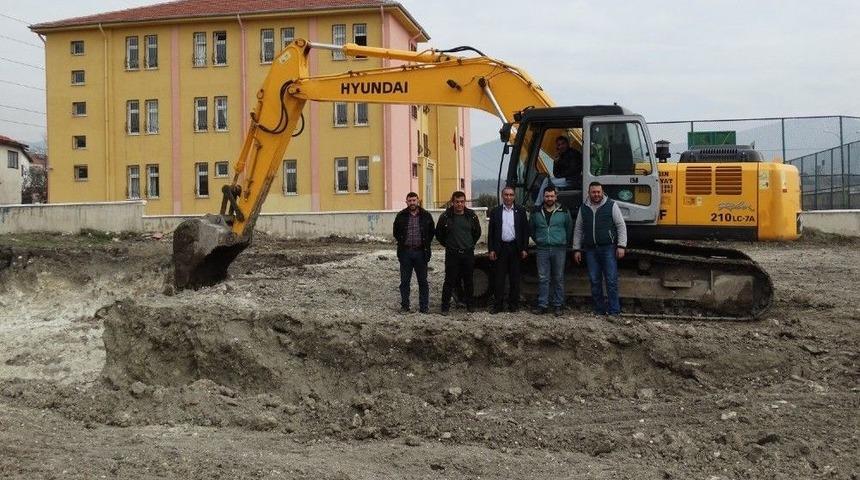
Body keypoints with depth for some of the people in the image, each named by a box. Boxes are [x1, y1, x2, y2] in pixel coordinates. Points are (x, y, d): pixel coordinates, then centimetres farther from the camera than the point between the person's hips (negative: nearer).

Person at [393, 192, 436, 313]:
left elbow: (432, 232, 10)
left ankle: (424, 306, 10)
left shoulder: (426, 216, 3)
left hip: (420, 252, -1)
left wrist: (426, 245, 3)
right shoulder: (401, 216, 4)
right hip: (405, 252, 1)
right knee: (405, 281, 6)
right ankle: (404, 306, 15)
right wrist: (402, 242, 4)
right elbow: (396, 232, 13)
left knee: (423, 281, 4)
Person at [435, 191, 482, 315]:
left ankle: (469, 304, 22)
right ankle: (445, 306, 5)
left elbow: (477, 232, 17)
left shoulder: (471, 215, 2)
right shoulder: (445, 216, -5)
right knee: (449, 281, -2)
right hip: (452, 254, -2)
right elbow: (439, 234, 7)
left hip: (468, 253, 2)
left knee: (468, 281, 10)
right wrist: (448, 245, 9)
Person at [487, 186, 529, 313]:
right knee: (499, 278, 2)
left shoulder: (520, 211, 5)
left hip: (515, 248, 0)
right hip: (500, 248, 0)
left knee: (515, 278, 6)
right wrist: (491, 250, -2)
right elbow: (491, 232, 5)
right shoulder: (495, 212, 6)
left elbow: (525, 230, 4)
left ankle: (514, 303, 14)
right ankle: (498, 304, 7)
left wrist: (524, 249, -2)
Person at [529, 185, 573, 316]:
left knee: (558, 278, 4)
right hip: (542, 250, 1)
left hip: (559, 249, -1)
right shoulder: (537, 212, 7)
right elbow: (532, 230, 20)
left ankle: (558, 305, 10)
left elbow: (569, 228, 12)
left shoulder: (564, 211, 2)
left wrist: (565, 242, 12)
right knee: (543, 278, 1)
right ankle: (542, 305, 6)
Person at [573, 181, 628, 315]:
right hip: (590, 250, 4)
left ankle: (614, 311, -3)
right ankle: (599, 311, 13)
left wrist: (621, 246, -7)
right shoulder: (583, 208, 12)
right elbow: (578, 230, 16)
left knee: (611, 280, -6)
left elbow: (621, 226, 1)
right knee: (594, 281, 5)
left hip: (608, 249, -3)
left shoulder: (611, 205, 2)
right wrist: (576, 249, 11)